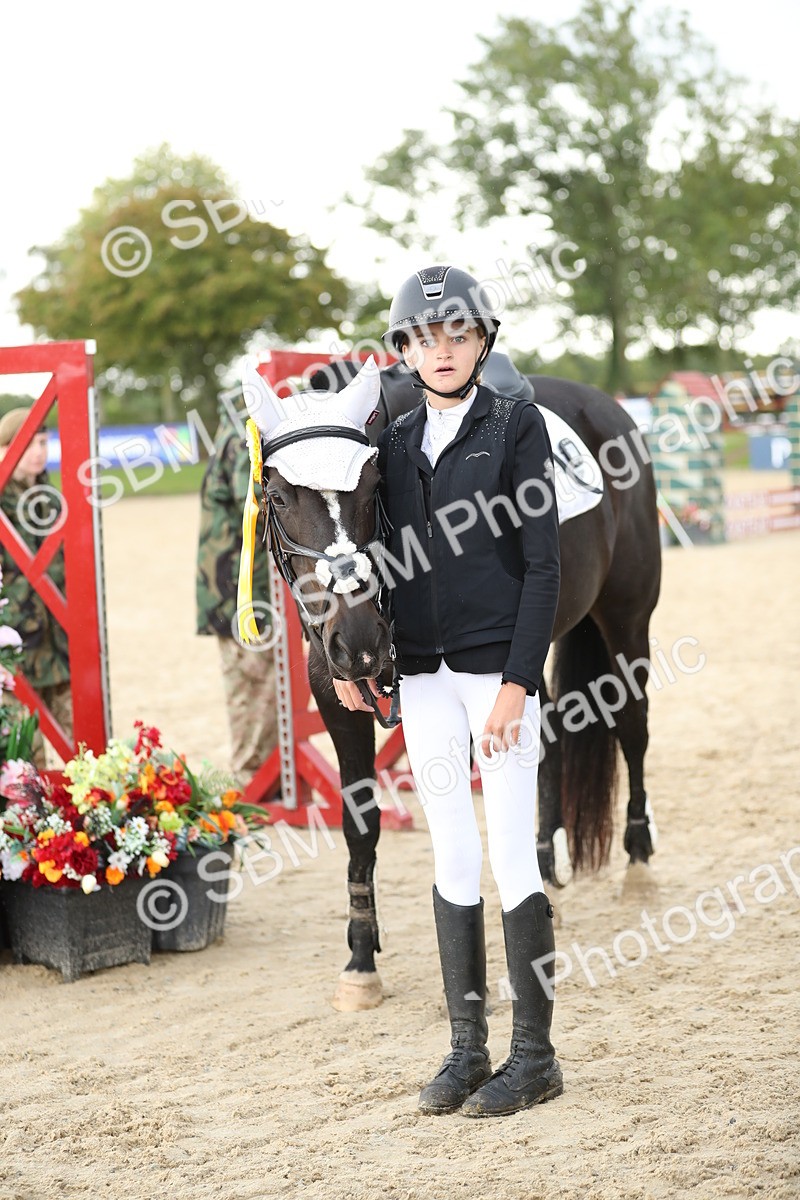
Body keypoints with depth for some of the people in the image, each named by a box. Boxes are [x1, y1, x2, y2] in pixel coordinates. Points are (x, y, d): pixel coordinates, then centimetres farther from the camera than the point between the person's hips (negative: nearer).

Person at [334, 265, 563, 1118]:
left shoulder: (516, 426, -3)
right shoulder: (397, 443, 11)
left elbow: (542, 565, -8)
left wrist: (517, 681, -14)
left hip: (498, 668, -5)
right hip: (424, 677, 5)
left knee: (512, 861, -3)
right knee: (452, 861, 8)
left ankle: (533, 1055, 6)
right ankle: (467, 1050, 16)